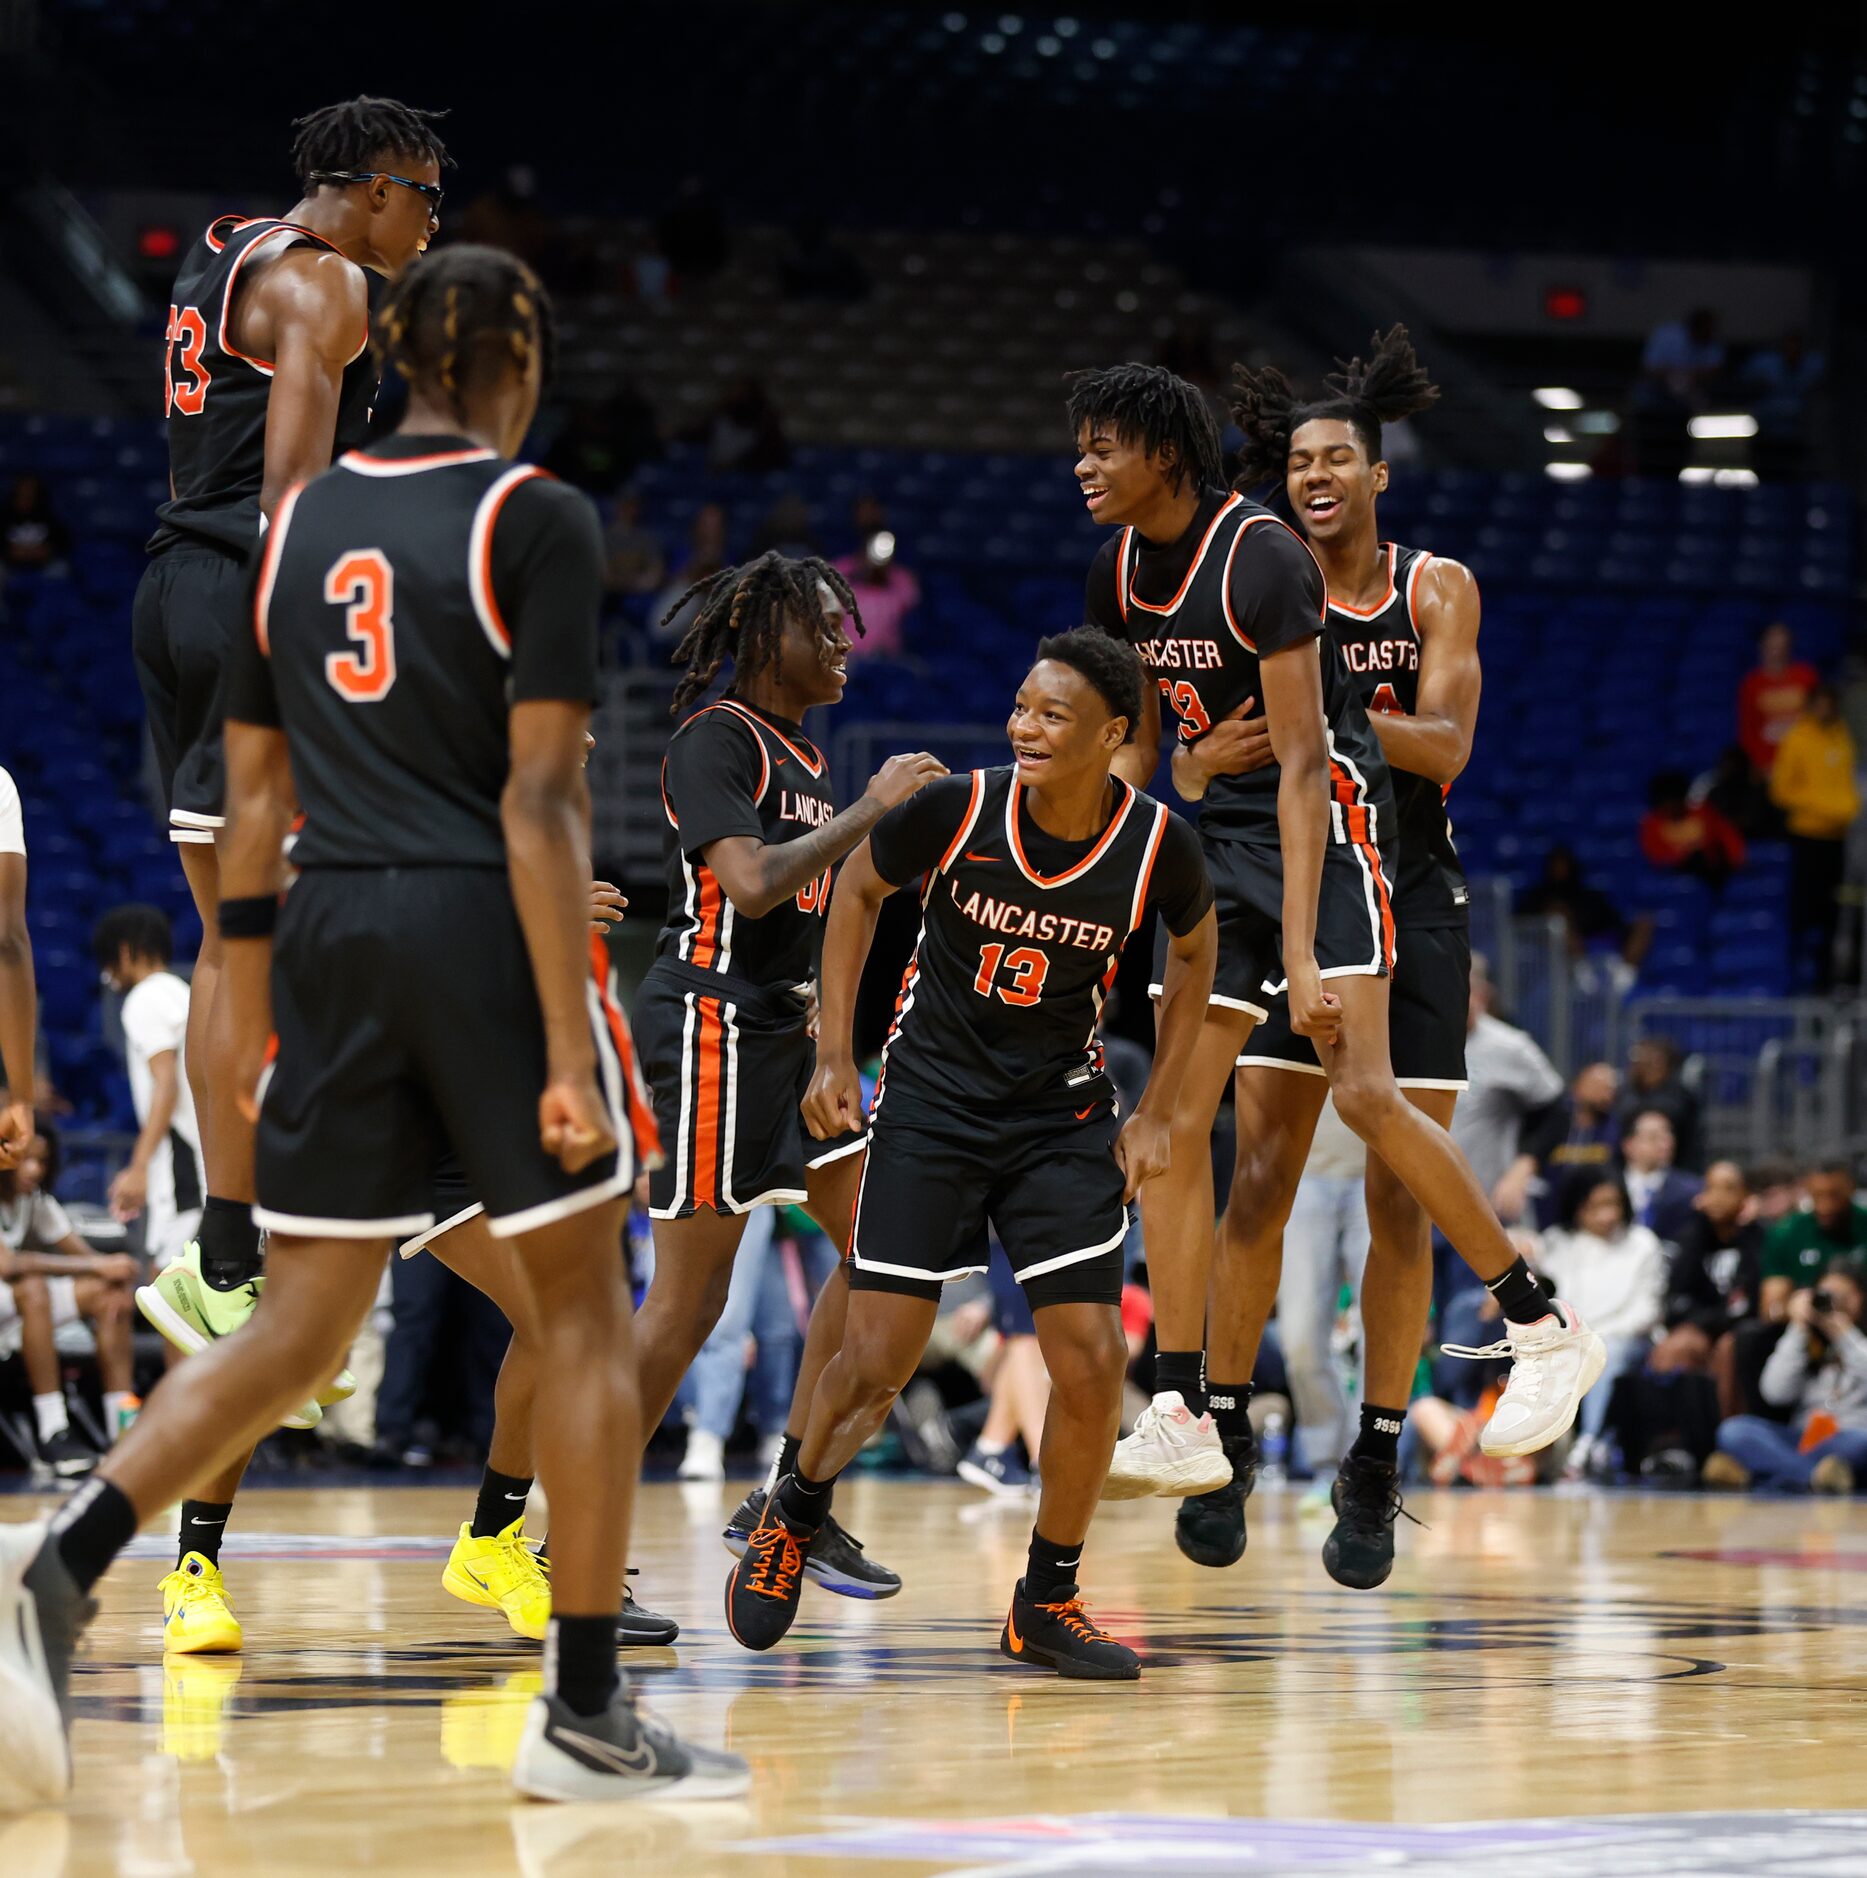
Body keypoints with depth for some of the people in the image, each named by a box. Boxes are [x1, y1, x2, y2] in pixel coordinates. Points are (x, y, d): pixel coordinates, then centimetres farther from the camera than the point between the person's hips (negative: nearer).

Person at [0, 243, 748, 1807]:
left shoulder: (300, 522, 12)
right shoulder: (536, 520, -6)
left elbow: (254, 791, 13)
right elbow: (539, 797, -12)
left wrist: (249, 1007, 19)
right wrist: (569, 1050, -13)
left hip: (331, 932, 5)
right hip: (482, 928, -5)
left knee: (300, 1329, 8)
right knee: (583, 1307, 8)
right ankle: (584, 1714, 8)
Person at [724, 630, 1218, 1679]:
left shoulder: (1159, 847, -15)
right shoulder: (957, 810, -19)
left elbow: (1196, 948, 7)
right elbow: (860, 888, 1)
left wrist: (1158, 1112, 3)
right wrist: (835, 1055, -3)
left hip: (1063, 1117, 1)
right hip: (931, 1103, -1)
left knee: (1092, 1363, -8)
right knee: (878, 1358, -5)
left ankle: (1048, 1603, 10)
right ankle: (797, 1514, 26)